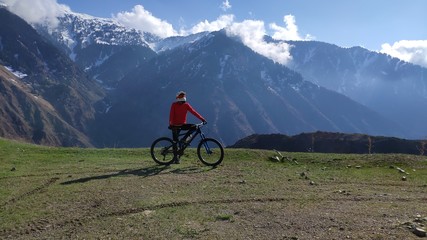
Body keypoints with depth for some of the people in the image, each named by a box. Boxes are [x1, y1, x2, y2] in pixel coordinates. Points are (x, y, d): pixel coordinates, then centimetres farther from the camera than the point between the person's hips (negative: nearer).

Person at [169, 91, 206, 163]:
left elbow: (193, 112, -9)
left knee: (194, 127, -18)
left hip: (183, 124, 4)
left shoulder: (186, 105, -1)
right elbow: (171, 115, -16)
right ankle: (176, 157, 9)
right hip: (175, 126, -3)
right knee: (175, 141, -3)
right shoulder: (174, 105, -8)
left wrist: (202, 119, -20)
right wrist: (170, 124, -29)